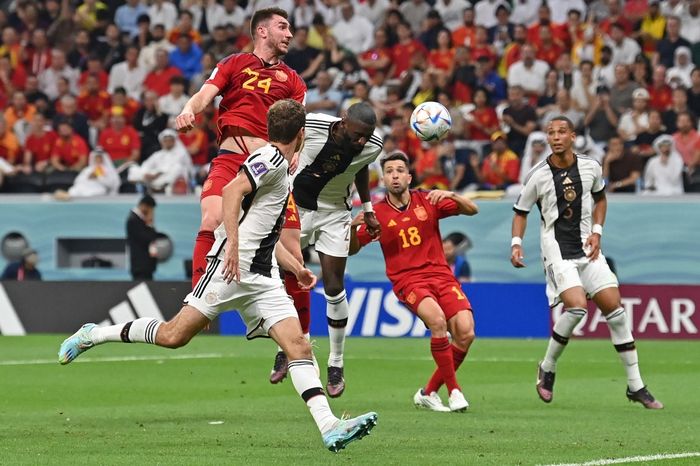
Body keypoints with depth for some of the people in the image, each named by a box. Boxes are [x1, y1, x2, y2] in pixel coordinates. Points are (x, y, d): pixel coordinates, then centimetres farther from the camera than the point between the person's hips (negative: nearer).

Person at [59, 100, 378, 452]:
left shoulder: (281, 168, 25)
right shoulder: (270, 158, -4)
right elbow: (232, 190, -21)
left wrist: (295, 268, 36)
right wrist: (233, 242, -30)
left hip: (263, 279, 9)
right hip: (232, 268, -9)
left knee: (298, 345, -9)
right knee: (174, 336, -11)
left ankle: (329, 427, -21)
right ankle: (92, 335, 9)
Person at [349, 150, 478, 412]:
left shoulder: (427, 201, 7)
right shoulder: (377, 213, 4)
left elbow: (472, 210, 4)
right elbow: (353, 249, 6)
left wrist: (450, 195, -15)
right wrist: (354, 227, -15)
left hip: (441, 275, 3)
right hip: (407, 280, -3)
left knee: (465, 332, -17)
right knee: (437, 320, -32)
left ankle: (429, 392, 2)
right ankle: (454, 390, -22)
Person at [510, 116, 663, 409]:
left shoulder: (591, 168, 2)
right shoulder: (539, 175, -7)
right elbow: (521, 211, 4)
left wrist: (597, 231, 6)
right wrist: (516, 243, -10)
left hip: (587, 249, 4)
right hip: (557, 251, -4)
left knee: (614, 307, -2)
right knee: (576, 305, -25)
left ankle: (635, 386, 6)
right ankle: (547, 368, -2)